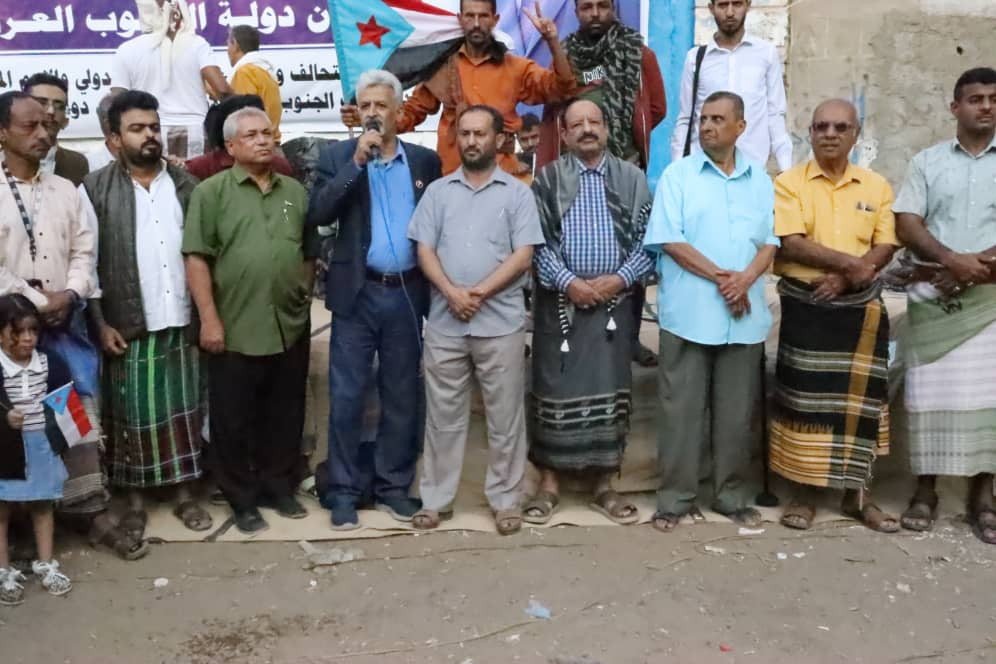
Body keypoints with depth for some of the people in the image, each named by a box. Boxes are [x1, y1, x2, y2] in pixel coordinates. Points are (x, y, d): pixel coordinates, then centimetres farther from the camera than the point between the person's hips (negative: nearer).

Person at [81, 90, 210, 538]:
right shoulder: (96, 189, -1)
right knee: (134, 416, 6)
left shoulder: (187, 185, 6)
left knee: (184, 411, 9)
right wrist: (100, 323, -8)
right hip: (128, 327, -2)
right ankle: (135, 499, 20)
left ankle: (184, 493, 21)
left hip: (182, 323, 2)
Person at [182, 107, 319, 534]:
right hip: (236, 330, -4)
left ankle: (280, 488, 28)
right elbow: (197, 259, -8)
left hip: (290, 328, 4)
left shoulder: (295, 192, 12)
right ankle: (242, 500, 19)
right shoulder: (211, 192, -2)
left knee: (285, 417, 13)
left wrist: (304, 297, 10)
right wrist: (210, 319, -13)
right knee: (235, 420, 6)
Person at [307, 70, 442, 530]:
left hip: (407, 294, 2)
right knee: (347, 397, 1)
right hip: (357, 293, -1)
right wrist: (356, 162, -18)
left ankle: (394, 486, 21)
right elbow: (317, 214, -13)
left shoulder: (425, 161, 7)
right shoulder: (337, 157, 2)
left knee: (402, 397, 9)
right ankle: (343, 491, 13)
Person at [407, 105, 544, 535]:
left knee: (504, 417, 5)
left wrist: (478, 293, -14)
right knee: (443, 416, 9)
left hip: (500, 322, -2)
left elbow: (523, 256, -5)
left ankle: (505, 500, 17)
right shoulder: (438, 191, 10)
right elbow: (424, 251, 3)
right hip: (444, 323, 2)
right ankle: (435, 499, 19)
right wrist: (452, 292, -14)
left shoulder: (517, 193, 3)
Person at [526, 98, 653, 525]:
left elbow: (647, 239, 3)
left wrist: (620, 278, -10)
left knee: (610, 390, 6)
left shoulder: (633, 179, 7)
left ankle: (603, 484, 17)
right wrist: (568, 281, -14)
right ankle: (549, 482, 12)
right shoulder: (547, 180, 4)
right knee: (555, 390, 2)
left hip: (614, 301, 1)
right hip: (559, 301, -1)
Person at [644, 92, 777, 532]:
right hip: (689, 314, -3)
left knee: (736, 412, 9)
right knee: (681, 409, 1)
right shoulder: (678, 175, 1)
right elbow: (669, 240, -8)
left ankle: (732, 496, 20)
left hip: (744, 316, 3)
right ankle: (675, 498, 11)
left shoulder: (760, 180, 12)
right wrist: (721, 278, -13)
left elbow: (770, 241, 8)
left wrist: (745, 278, -11)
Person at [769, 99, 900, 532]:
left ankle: (856, 494, 16)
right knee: (805, 397, 0)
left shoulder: (877, 186, 8)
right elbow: (791, 244, -13)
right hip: (806, 305, -2)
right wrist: (848, 262, -20)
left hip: (862, 307, 3)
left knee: (859, 398, 5)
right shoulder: (788, 183, -1)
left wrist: (847, 277, -15)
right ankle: (804, 493, 9)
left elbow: (885, 247, 1)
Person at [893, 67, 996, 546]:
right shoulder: (927, 162, 8)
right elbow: (906, 225, -1)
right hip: (934, 295, 0)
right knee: (931, 394, 1)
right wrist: (954, 260, -14)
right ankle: (925, 491, 9)